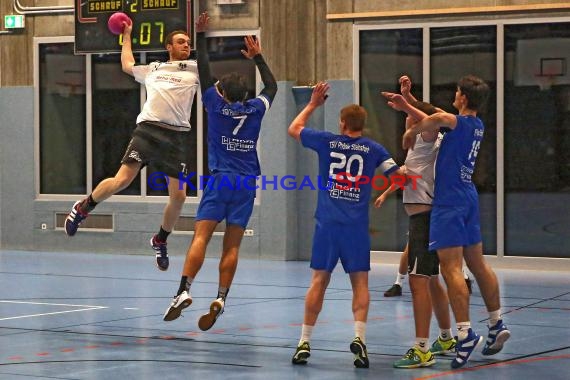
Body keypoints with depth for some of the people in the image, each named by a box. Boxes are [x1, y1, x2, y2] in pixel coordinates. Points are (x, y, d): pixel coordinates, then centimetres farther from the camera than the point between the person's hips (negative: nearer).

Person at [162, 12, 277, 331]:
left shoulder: (217, 106, 0)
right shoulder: (256, 110, 6)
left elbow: (204, 70, 7)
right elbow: (272, 86, 25)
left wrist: (201, 36, 16)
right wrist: (258, 57, 35)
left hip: (220, 181, -2)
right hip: (247, 184, 3)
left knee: (201, 236, -8)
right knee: (232, 245, 1)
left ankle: (184, 290, -23)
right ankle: (221, 299, -7)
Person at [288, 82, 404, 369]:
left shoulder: (326, 141, 4)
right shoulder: (373, 148, 4)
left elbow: (293, 129, 20)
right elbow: (399, 177, 2)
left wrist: (312, 105, 29)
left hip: (327, 223, 0)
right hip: (357, 226, 0)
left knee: (319, 281, 4)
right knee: (360, 282, 4)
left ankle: (304, 342, 3)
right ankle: (359, 337, -12)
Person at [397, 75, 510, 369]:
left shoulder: (459, 122, -13)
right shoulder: (478, 126, 12)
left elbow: (437, 119, -34)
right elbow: (438, 120, 25)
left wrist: (411, 131, -16)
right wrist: (408, 108, 27)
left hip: (449, 202, -9)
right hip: (468, 198, 9)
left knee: (451, 269, -10)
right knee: (477, 264, 16)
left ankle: (465, 334, -16)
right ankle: (497, 325, 22)